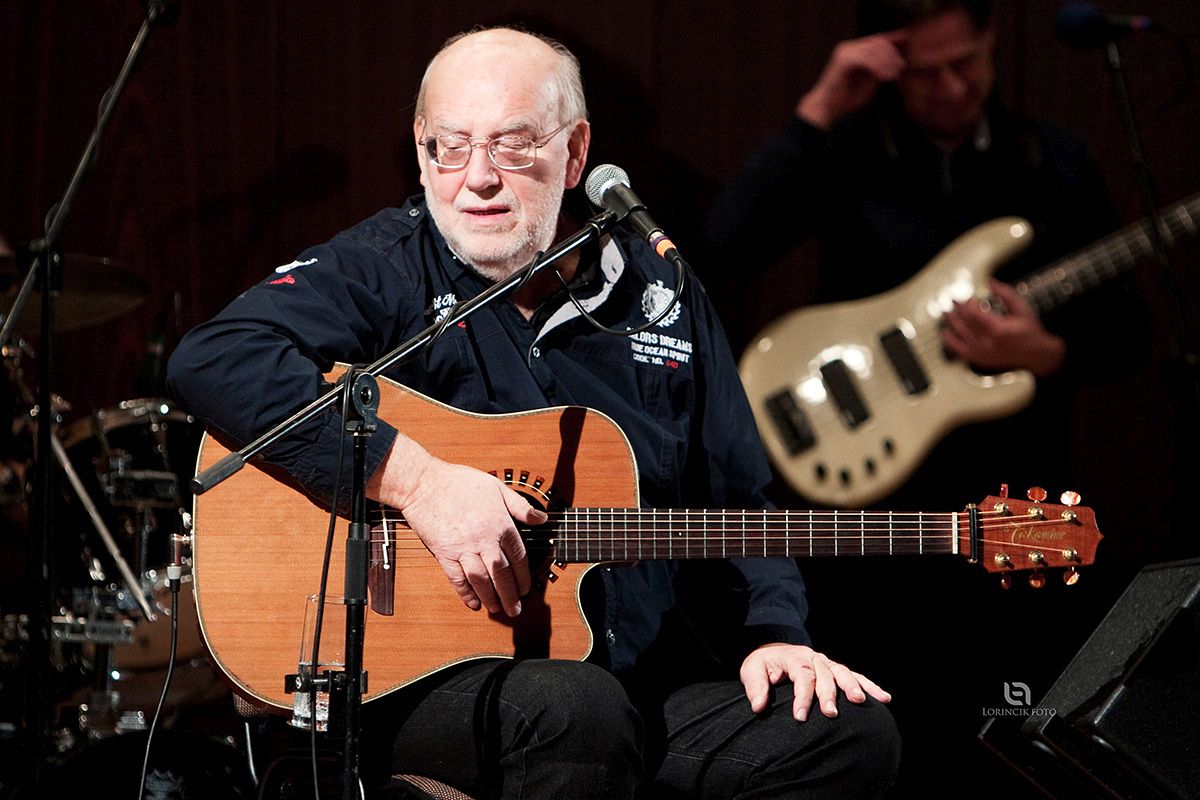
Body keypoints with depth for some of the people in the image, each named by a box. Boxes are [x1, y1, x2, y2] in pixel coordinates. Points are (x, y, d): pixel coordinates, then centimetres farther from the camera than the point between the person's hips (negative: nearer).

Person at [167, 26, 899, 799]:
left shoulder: (659, 291, 13)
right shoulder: (386, 270, -3)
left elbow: (735, 503, 19)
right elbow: (212, 361, -21)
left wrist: (775, 636, 1)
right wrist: (413, 476, -25)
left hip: (646, 672, 5)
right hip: (422, 671, -4)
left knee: (853, 734, -16)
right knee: (577, 709, -37)